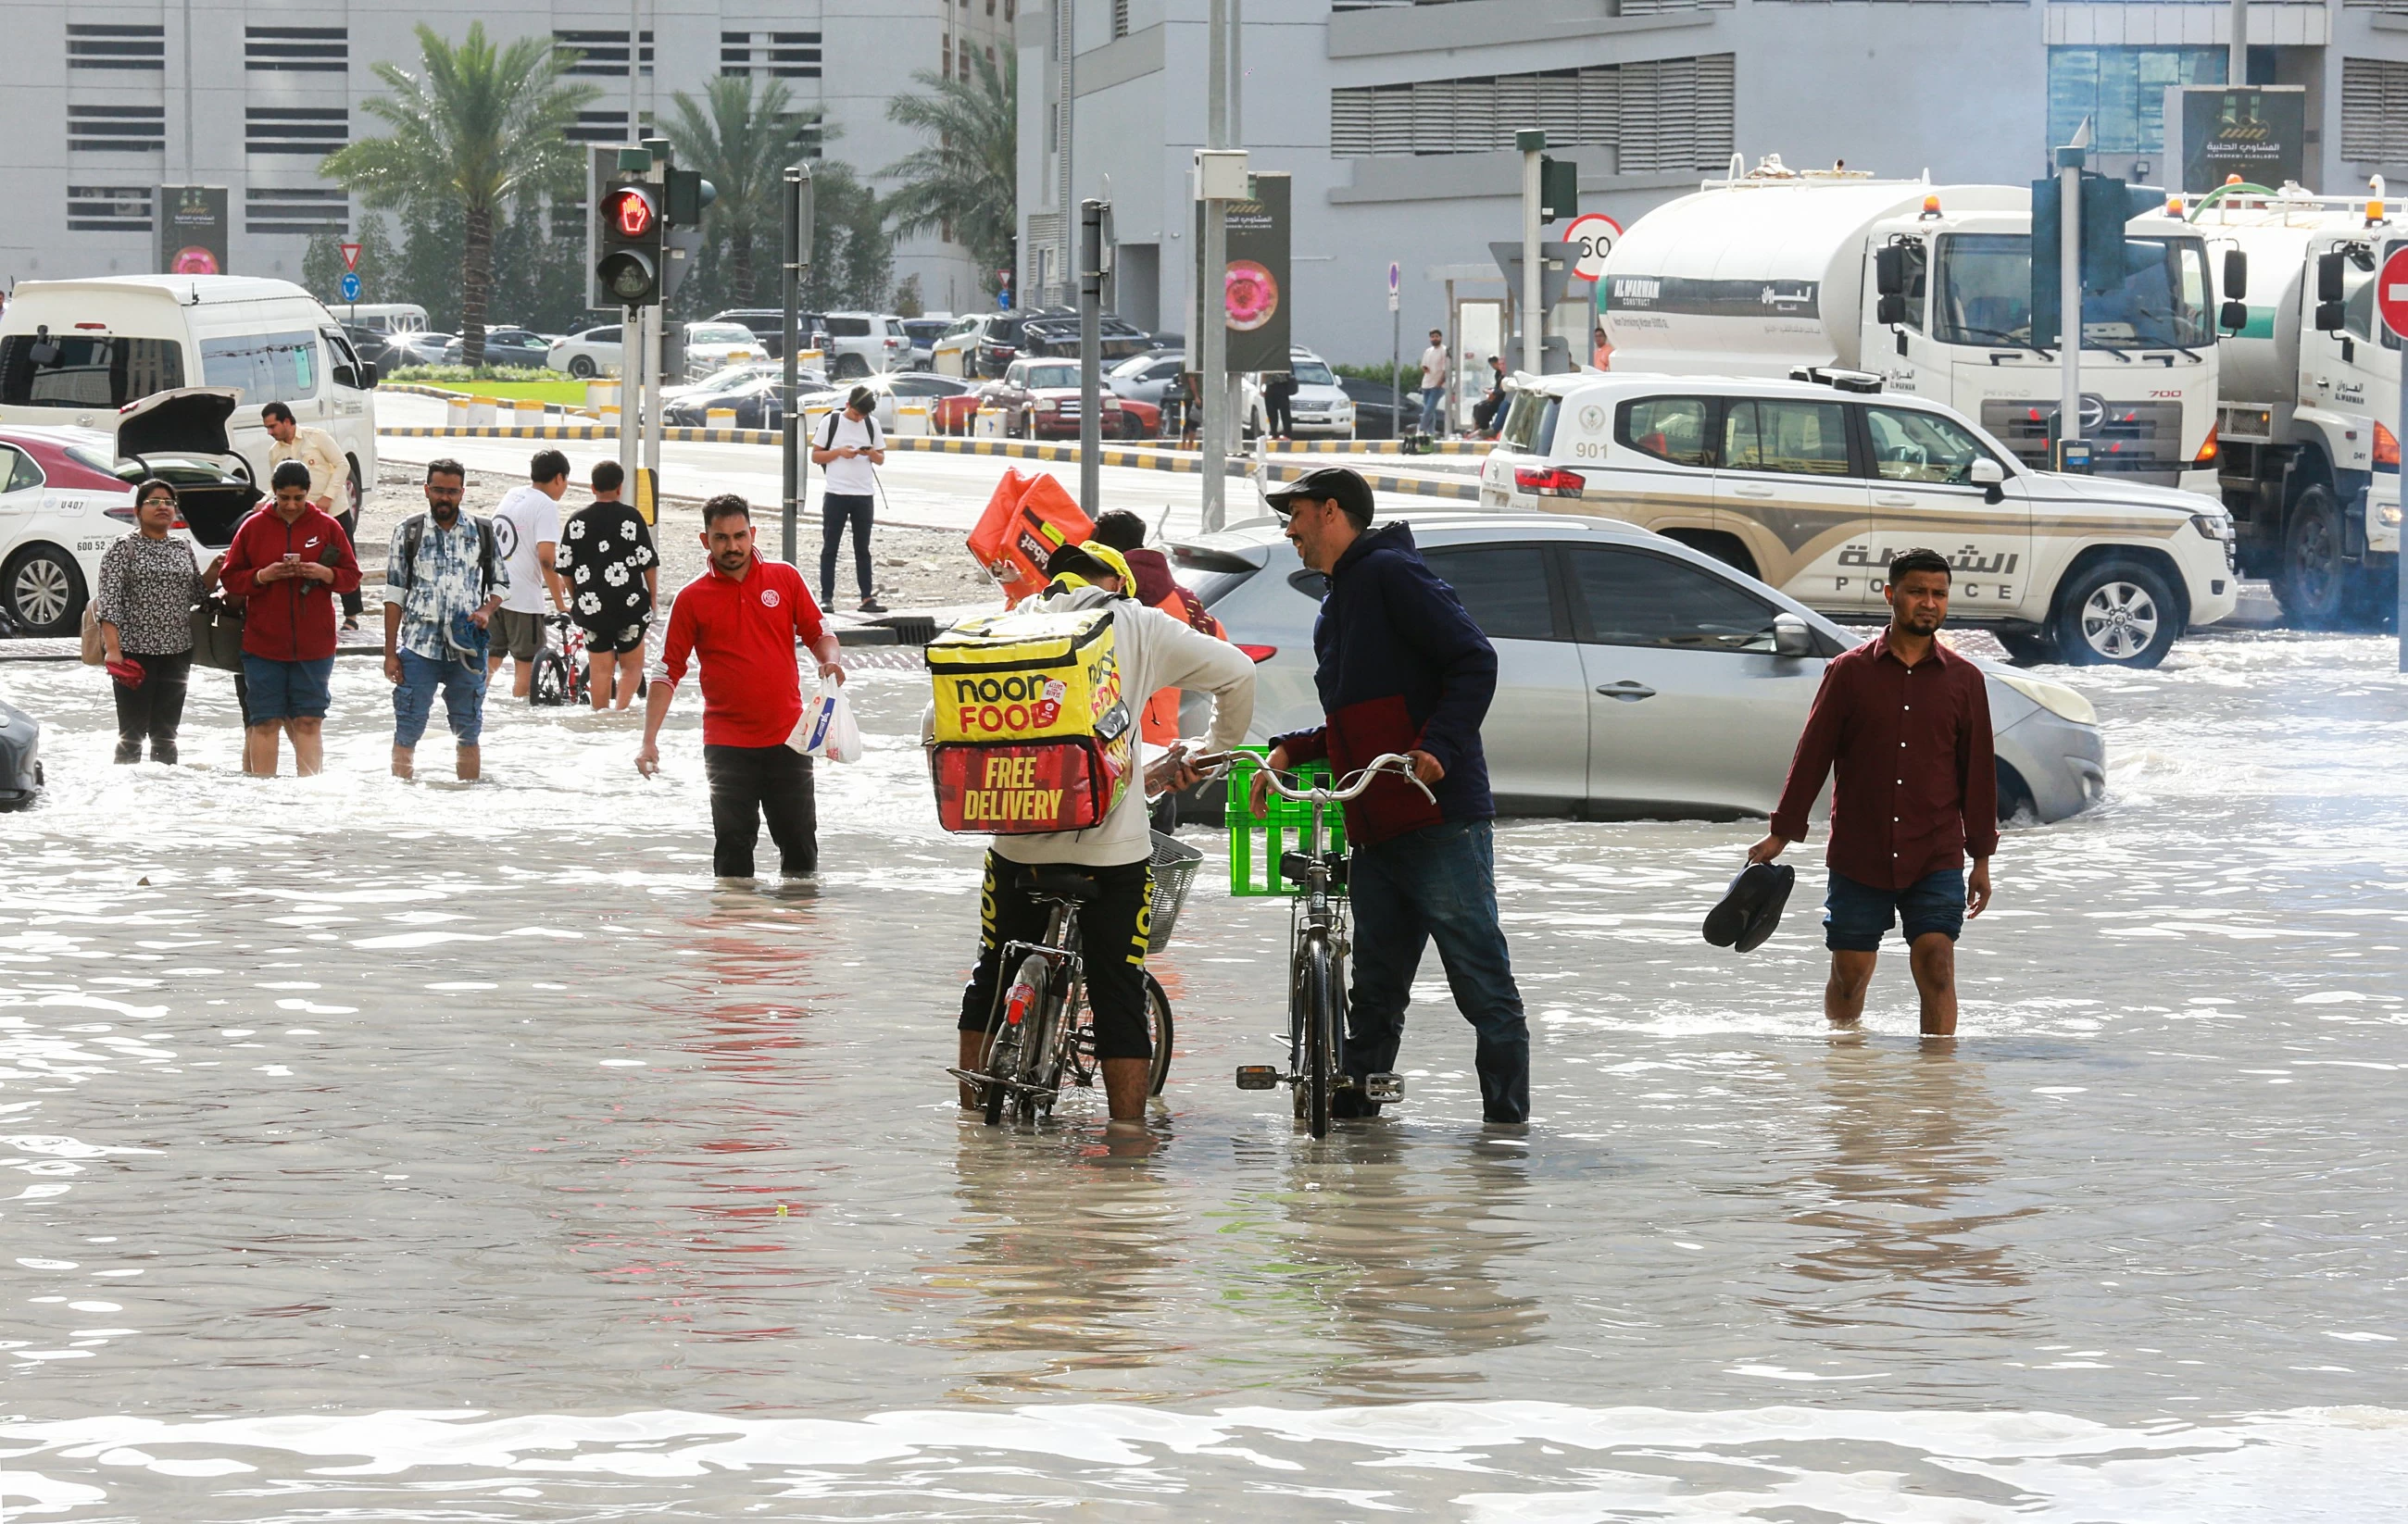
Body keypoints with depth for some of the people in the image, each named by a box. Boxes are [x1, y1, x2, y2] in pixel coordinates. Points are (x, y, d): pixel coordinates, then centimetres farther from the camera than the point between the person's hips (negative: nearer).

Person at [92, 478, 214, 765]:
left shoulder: (183, 550, 12)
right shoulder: (124, 548, -4)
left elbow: (197, 593, 20)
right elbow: (108, 602, -10)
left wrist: (214, 570, 1)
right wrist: (113, 651, -19)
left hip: (176, 653, 5)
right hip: (135, 652, -5)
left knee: (166, 732, 12)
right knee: (132, 732, -5)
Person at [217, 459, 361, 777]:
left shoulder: (327, 527, 5)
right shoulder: (253, 527, 3)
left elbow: (352, 577, 7)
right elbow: (230, 578, 5)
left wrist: (324, 573, -13)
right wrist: (262, 576, -13)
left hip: (314, 644, 0)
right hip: (263, 644, 0)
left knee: (309, 721, 1)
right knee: (265, 722, 0)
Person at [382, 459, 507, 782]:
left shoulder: (483, 533, 7)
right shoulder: (408, 532, 4)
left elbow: (501, 583, 16)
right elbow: (394, 595, 4)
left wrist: (486, 611, -7)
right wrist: (390, 653, -1)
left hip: (467, 650, 1)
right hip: (418, 647, -1)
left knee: (468, 734, 7)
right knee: (407, 733, -2)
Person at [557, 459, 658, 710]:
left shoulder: (577, 521, 2)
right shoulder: (632, 518, -6)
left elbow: (566, 568, 5)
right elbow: (649, 564, -4)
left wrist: (576, 600, 19)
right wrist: (653, 598, 8)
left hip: (591, 605, 2)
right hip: (629, 605, -2)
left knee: (600, 669, 9)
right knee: (632, 665, 11)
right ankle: (621, 711, -9)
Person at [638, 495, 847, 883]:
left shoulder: (784, 579, 5)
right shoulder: (691, 599, 1)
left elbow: (819, 634, 11)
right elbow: (668, 672, 1)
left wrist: (830, 661, -13)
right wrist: (649, 741, -6)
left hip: (787, 737, 1)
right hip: (727, 744, -1)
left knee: (799, 839, 6)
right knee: (734, 844, -2)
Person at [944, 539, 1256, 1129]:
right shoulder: (1139, 626, 4)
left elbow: (937, 724, 3)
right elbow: (1236, 672, 2)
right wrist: (1216, 752, 16)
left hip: (1019, 840, 2)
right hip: (1113, 843, -2)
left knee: (990, 985, 17)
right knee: (1119, 996, 5)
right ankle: (1128, 1135, 2)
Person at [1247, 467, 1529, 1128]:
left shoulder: (1391, 573, -6)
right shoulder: (1335, 608, 24)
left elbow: (1474, 662, -14)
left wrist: (1438, 748, -24)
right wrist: (1289, 751, 14)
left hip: (1440, 819, -10)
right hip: (1374, 830, 10)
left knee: (1479, 975, -6)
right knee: (1376, 982, 12)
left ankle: (1507, 1114, -3)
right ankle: (1354, 1103, 17)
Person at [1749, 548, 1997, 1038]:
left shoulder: (1964, 680, 6)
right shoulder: (1849, 672, 3)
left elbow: (1978, 771, 9)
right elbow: (1812, 755, 5)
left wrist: (1982, 858, 8)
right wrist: (1780, 834, 3)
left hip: (1936, 860, 0)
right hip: (1857, 857, 0)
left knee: (1936, 967, -14)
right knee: (1848, 975, 6)